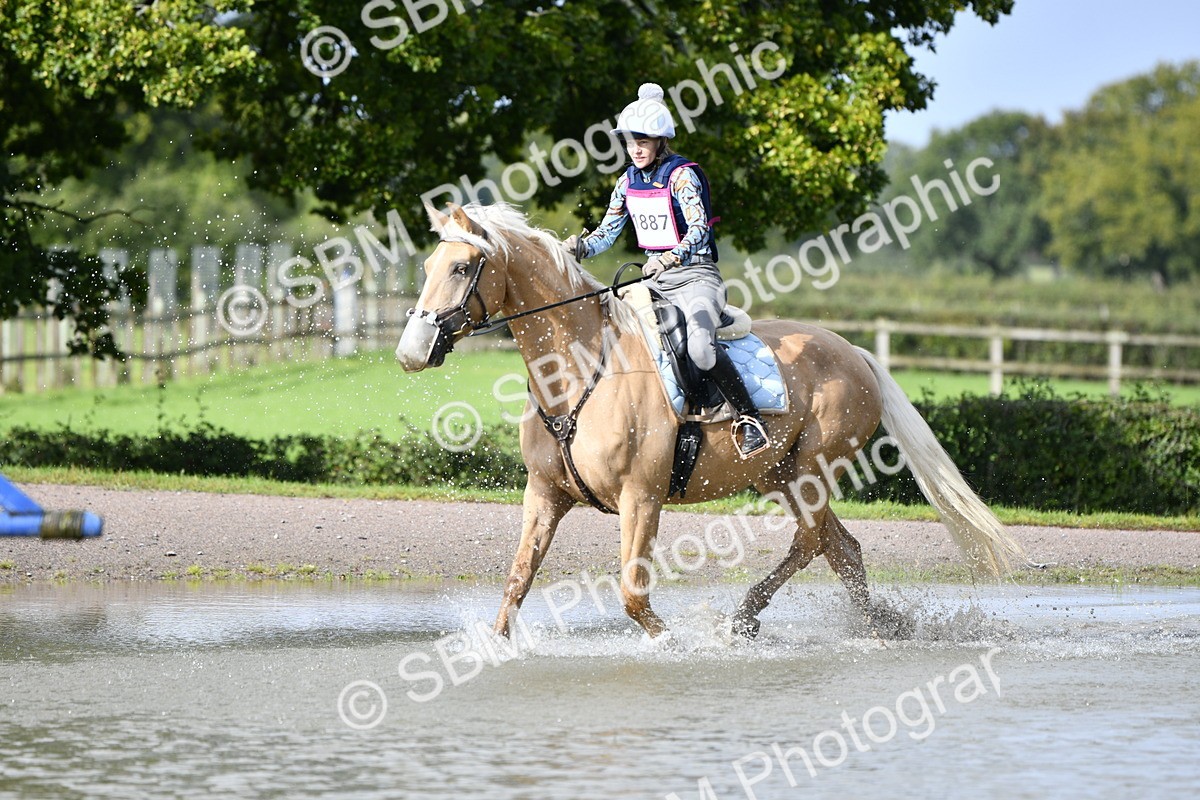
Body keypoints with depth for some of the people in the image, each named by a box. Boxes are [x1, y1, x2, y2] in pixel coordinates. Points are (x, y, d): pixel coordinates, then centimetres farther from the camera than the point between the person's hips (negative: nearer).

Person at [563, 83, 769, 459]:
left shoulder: (682, 176, -12)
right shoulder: (628, 182, 9)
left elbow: (698, 228, -24)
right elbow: (606, 233, 10)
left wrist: (671, 257, -42)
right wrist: (579, 247, -11)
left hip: (696, 276, -8)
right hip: (654, 280, 8)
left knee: (700, 347, -34)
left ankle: (748, 419, -24)